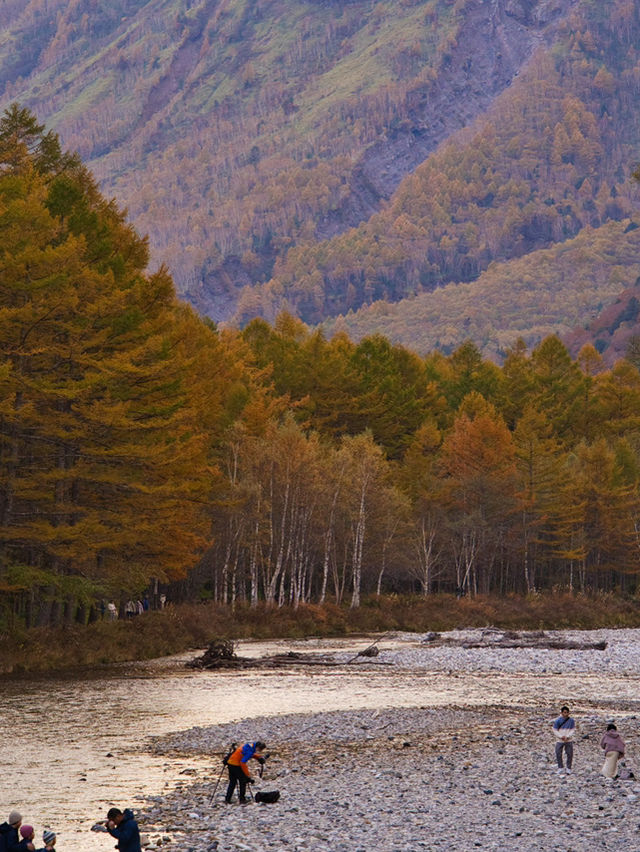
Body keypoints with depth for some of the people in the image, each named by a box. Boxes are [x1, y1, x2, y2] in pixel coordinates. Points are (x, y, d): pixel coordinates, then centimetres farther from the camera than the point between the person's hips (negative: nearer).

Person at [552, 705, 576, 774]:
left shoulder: (571, 720, -3)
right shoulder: (558, 720, -6)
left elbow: (573, 730, -1)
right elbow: (555, 730, -2)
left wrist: (567, 736, -15)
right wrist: (561, 736, -15)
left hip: (569, 740, 1)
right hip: (560, 740, 0)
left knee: (570, 754, 1)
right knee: (558, 754, 1)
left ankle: (568, 768, 14)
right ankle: (560, 768, 18)